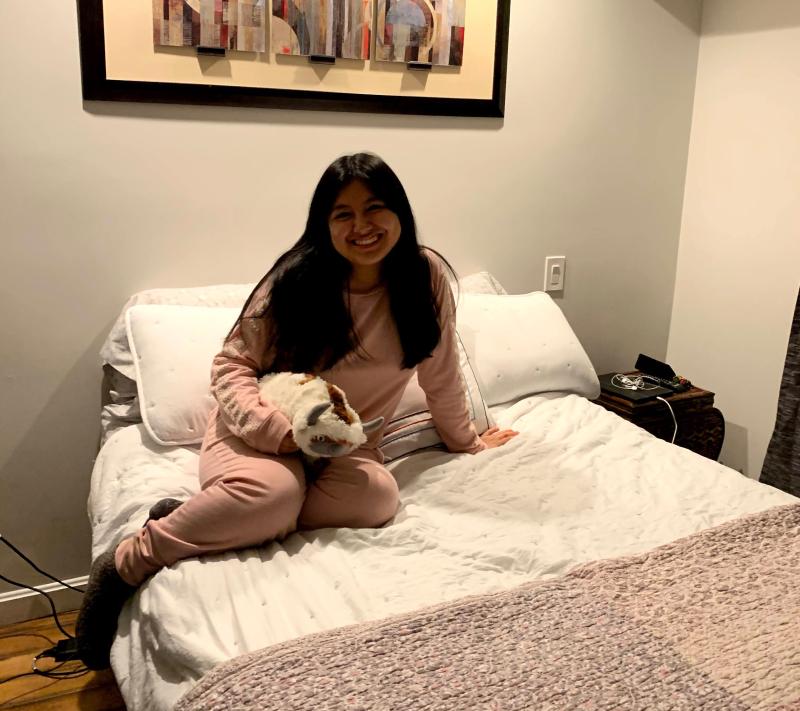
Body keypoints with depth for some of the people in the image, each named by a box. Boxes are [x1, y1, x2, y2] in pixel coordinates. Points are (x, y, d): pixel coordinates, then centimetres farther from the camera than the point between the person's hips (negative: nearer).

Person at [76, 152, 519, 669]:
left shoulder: (426, 276, -7)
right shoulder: (297, 279, -12)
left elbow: (440, 373, 5)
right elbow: (232, 365, -7)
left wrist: (467, 442, 15)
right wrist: (277, 429, -25)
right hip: (262, 428, -2)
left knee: (378, 497, -32)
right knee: (271, 492, -37)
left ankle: (199, 516, -20)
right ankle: (126, 564, -16)